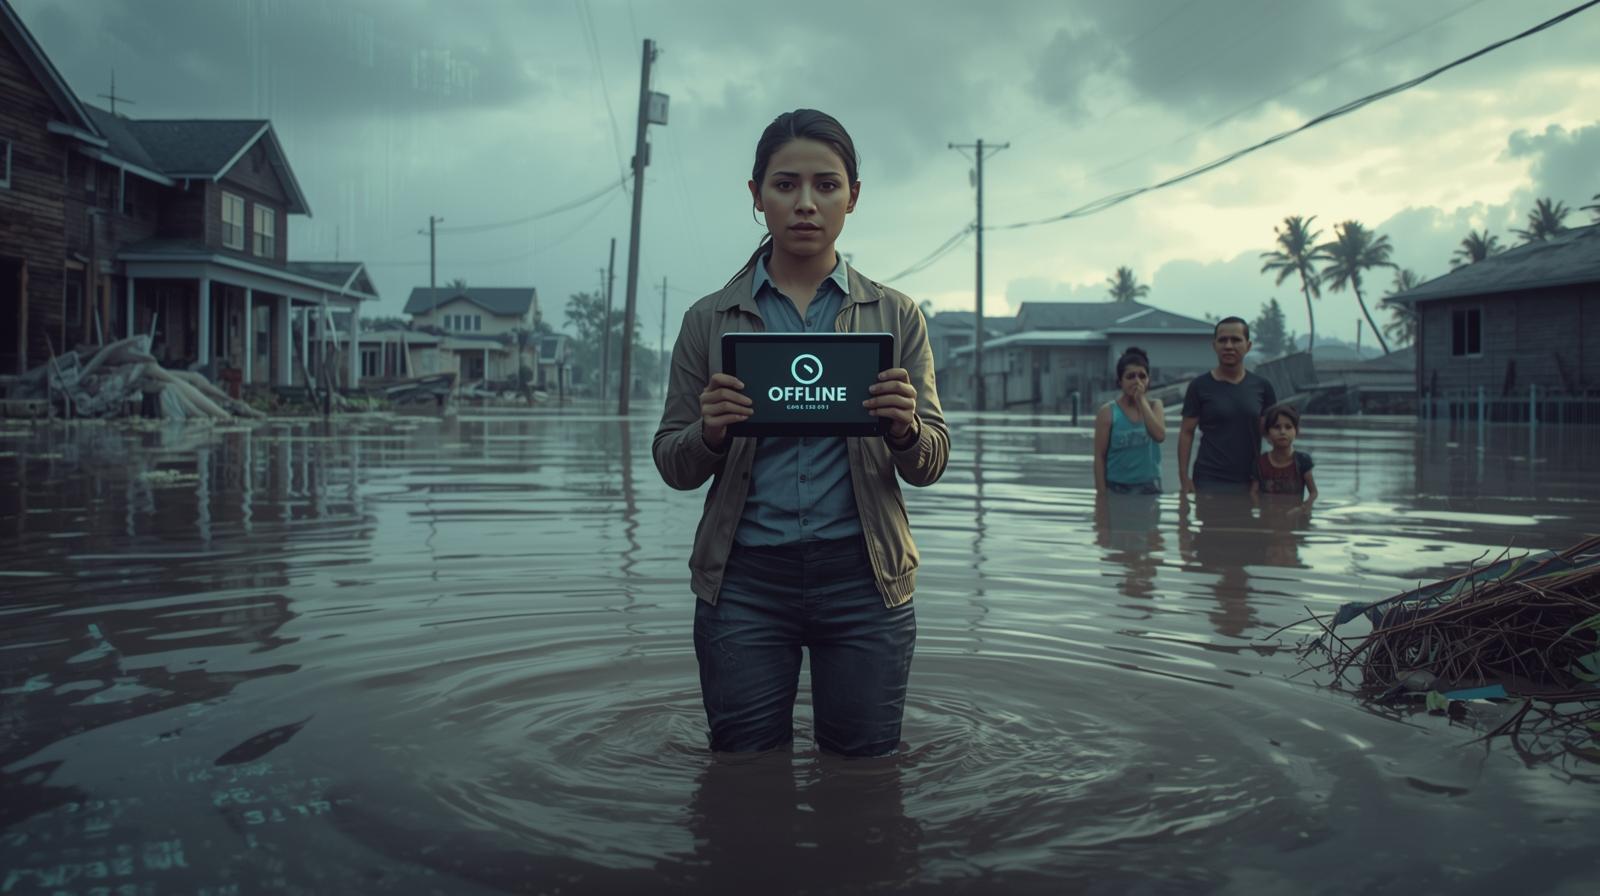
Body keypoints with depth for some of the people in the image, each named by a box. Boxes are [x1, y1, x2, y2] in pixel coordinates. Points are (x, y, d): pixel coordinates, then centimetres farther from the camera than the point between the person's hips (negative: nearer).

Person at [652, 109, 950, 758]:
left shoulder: (896, 315, 7)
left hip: (864, 579, 1)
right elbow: (672, 467, 7)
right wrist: (711, 434, -16)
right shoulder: (709, 320, 5)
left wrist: (906, 430, -18)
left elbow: (930, 465, 5)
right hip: (744, 580, 0)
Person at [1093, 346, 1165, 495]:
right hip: (1117, 488, -2)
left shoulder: (1154, 405, 4)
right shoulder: (1108, 412, -5)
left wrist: (1141, 400, -12)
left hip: (1149, 487, 2)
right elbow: (1100, 456, -5)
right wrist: (1101, 492, -10)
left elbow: (1160, 436, -15)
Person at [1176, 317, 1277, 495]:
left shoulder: (1261, 386, 5)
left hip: (1250, 481, 3)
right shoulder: (1200, 386, -2)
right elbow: (1186, 433, 0)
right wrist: (1184, 478, -7)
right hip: (1210, 481, -3)